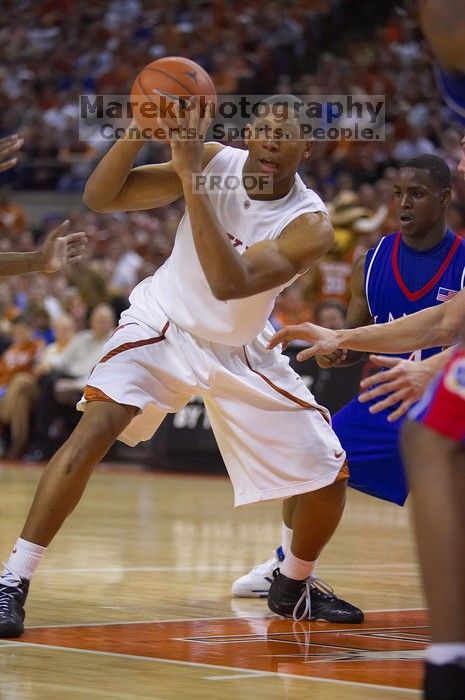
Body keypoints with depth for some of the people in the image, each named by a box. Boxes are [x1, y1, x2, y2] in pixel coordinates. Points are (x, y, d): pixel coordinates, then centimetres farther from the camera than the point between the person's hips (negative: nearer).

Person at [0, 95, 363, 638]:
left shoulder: (310, 225, -22)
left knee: (328, 474, -2)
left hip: (241, 351, 2)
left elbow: (230, 283, -38)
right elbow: (99, 198, -21)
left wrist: (190, 177, -43)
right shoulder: (214, 161, -17)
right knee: (96, 427, -27)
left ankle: (294, 588, 28)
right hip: (162, 327, -1)